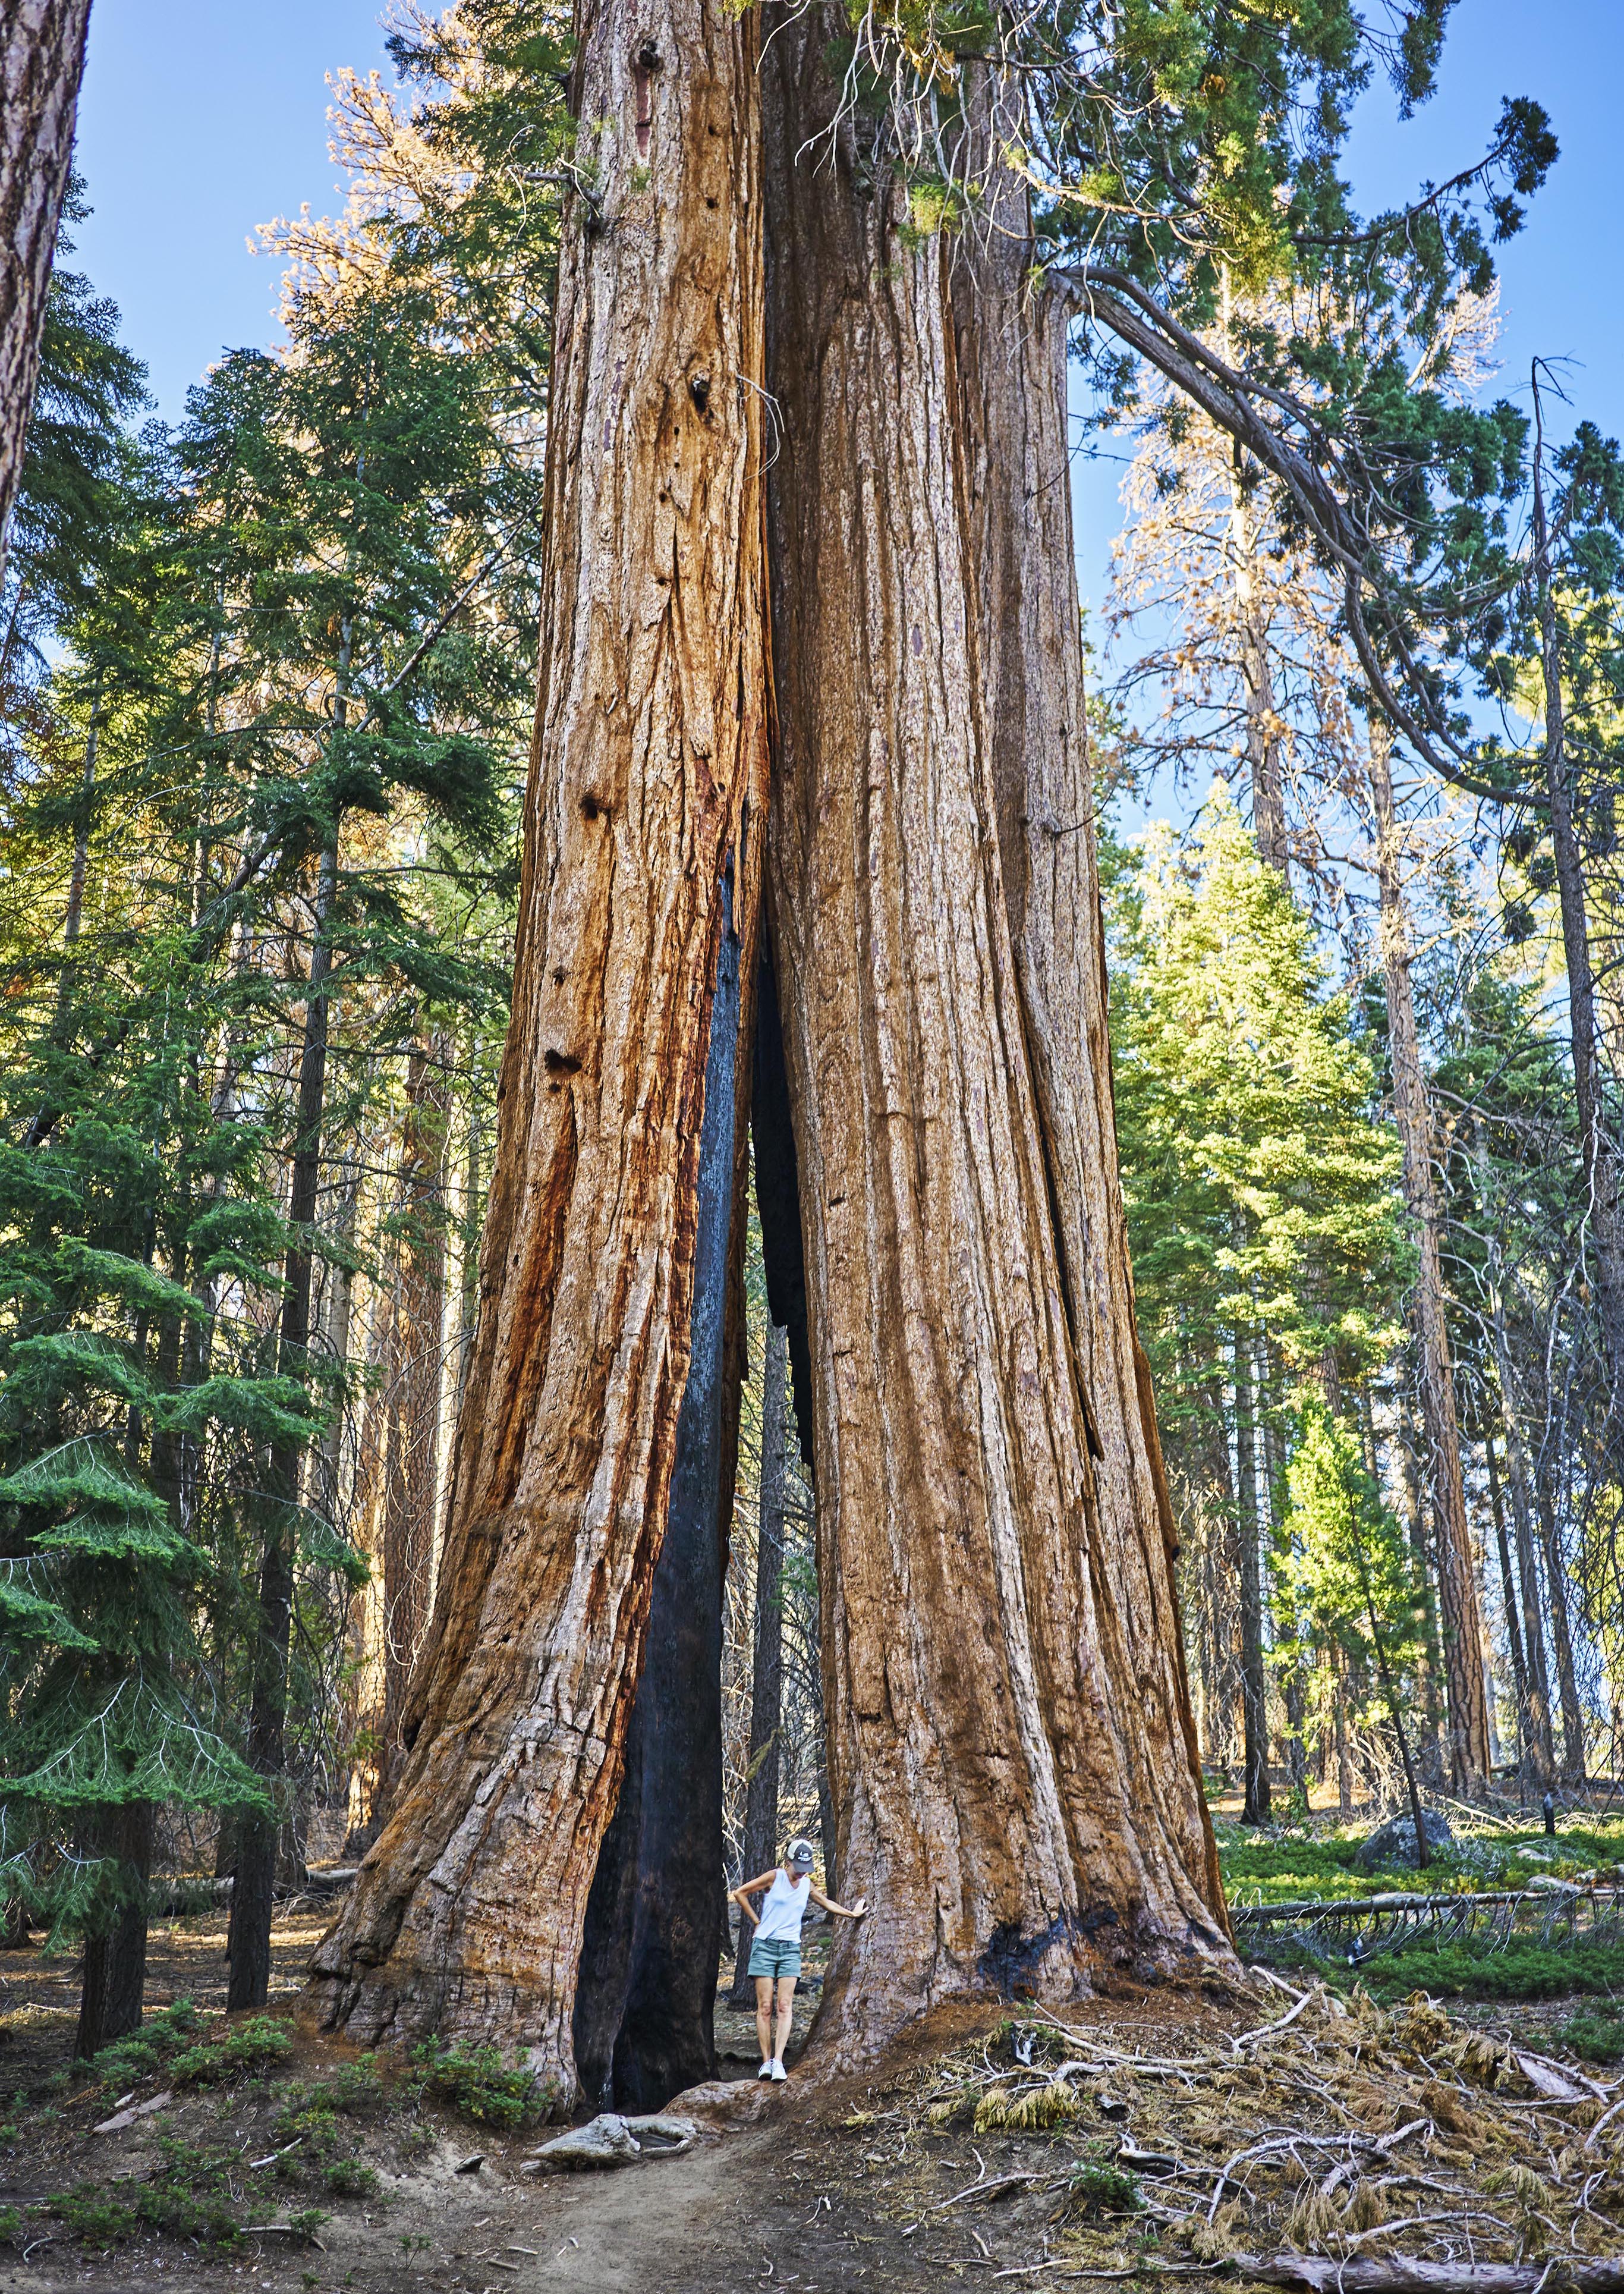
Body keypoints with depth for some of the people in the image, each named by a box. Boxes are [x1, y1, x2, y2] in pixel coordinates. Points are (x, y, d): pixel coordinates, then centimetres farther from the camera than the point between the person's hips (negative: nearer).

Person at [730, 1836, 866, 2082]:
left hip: (790, 1949, 3)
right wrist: (757, 1921, 2)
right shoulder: (775, 1877, -3)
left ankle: (778, 2061, -14)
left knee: (784, 2006, -10)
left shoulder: (807, 1885, 10)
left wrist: (852, 1913, 35)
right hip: (765, 1945, -3)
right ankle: (766, 2061, -3)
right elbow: (740, 1893, 0)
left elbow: (826, 1903, 29)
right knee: (765, 2006, -6)